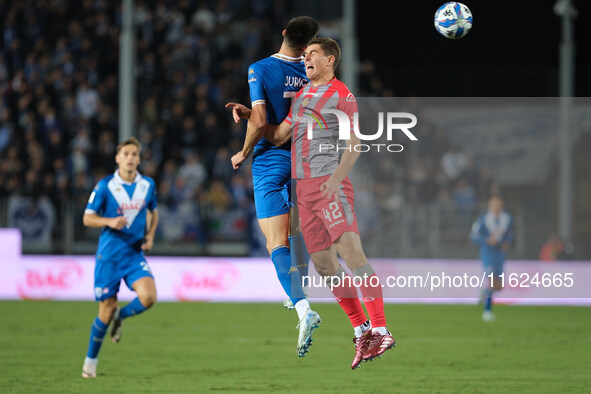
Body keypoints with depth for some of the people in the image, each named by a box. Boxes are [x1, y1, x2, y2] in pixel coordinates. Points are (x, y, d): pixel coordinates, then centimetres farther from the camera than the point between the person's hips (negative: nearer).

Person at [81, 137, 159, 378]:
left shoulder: (148, 185, 4)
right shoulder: (105, 186, -6)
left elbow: (153, 211, 22)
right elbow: (88, 218, -3)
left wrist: (150, 236, 5)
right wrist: (110, 222, -21)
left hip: (135, 254, 3)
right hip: (109, 255, -3)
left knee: (148, 297, -22)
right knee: (106, 310, -2)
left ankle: (120, 316, 12)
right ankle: (90, 361, 20)